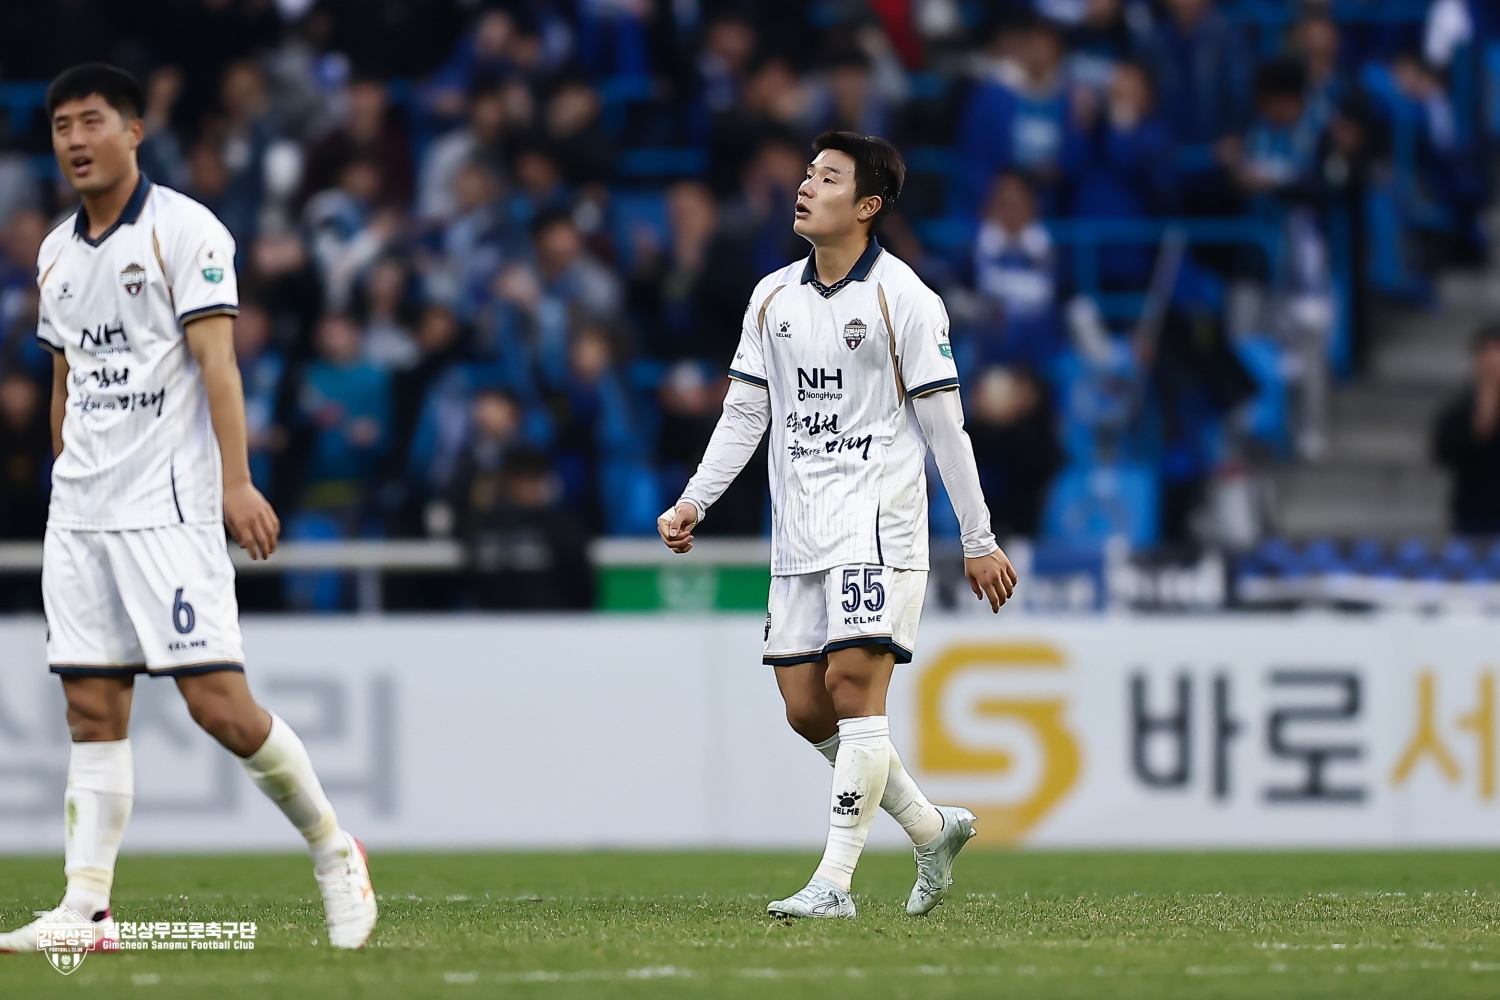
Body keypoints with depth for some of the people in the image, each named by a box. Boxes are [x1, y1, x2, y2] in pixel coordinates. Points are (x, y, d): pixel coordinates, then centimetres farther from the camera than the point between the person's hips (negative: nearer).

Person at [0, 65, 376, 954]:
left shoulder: (184, 230, -5)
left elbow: (216, 360, -12)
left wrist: (237, 481, -20)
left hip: (167, 505, -6)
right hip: (77, 513, 6)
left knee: (217, 700, -11)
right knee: (92, 709, 1)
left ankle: (332, 846, 7)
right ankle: (88, 909, -1)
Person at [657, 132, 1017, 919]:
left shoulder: (902, 298, -5)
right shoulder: (773, 298, 11)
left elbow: (944, 424, -4)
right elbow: (744, 413, 16)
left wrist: (978, 542, -3)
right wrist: (693, 503, 5)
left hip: (878, 525, -6)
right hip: (798, 532, 6)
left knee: (853, 682, -16)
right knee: (805, 707, 1)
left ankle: (834, 882, -14)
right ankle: (931, 829, 21)